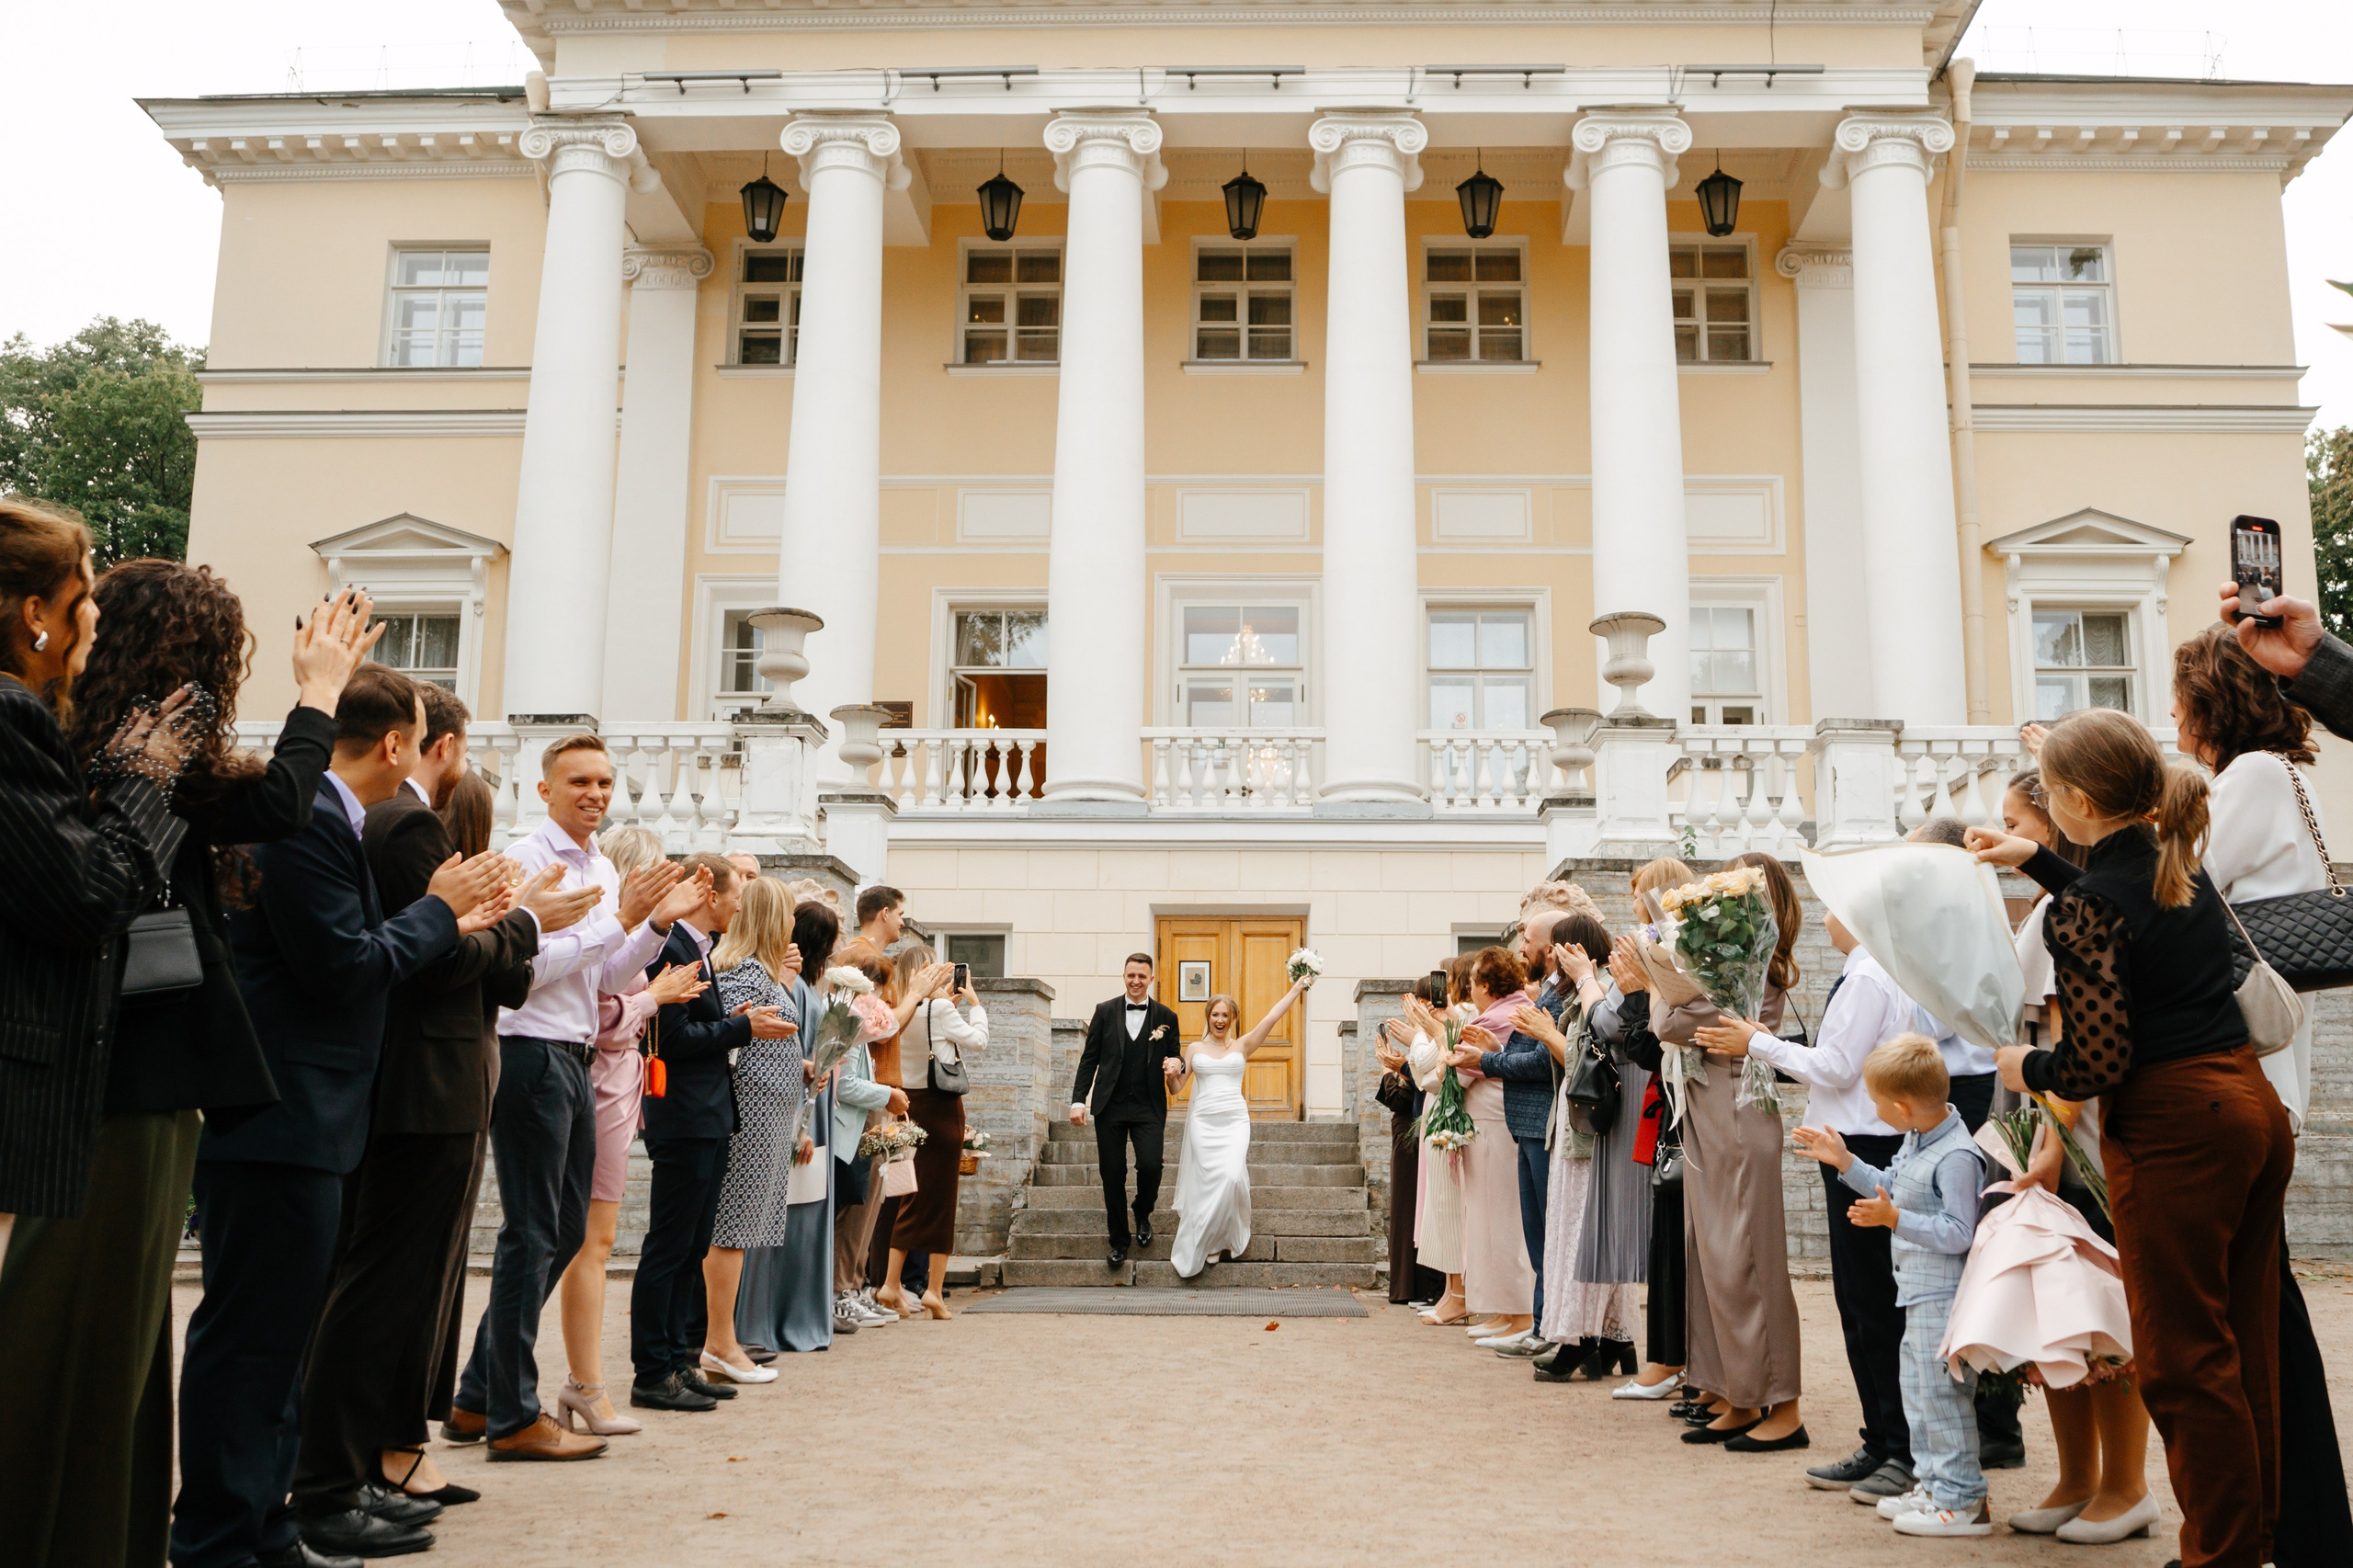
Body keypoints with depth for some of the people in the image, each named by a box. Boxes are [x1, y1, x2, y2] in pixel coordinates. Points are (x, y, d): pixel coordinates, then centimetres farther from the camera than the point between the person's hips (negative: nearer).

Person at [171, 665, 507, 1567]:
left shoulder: (325, 816, 14)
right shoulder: (307, 817, -17)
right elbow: (344, 966, -19)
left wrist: (450, 923, 16)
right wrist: (437, 908, -7)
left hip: (297, 1120, 11)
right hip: (282, 1121, -11)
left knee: (276, 1331, 17)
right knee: (251, 1333, -2)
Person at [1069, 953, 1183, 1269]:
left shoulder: (1165, 1016, 6)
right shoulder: (1105, 1012, 7)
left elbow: (1175, 1055, 11)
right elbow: (1089, 1059, 6)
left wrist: (1176, 1063, -14)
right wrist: (1078, 1100, -3)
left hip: (1149, 1108, -1)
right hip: (1110, 1106, 1)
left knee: (1150, 1165, -15)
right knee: (1112, 1174, 3)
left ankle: (1143, 1215, 17)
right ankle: (1119, 1240, 18)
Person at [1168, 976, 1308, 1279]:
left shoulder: (1242, 1046, 8)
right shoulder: (1195, 1048, 10)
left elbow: (1272, 1017, 1)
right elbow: (1177, 1085, 7)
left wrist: (1297, 988, -5)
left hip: (1235, 1121, 0)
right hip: (1203, 1121, 0)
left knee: (1232, 1177, -17)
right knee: (1208, 1183, -7)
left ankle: (1229, 1237, 7)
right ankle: (1205, 1244, 7)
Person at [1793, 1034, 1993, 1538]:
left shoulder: (1956, 1157, -23)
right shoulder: (1916, 1140, 8)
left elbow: (1957, 1233, -26)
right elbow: (1892, 1187, 23)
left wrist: (1895, 1220, -29)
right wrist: (1844, 1161, 20)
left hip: (1944, 1297, -11)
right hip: (1919, 1292, 11)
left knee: (1942, 1392, -4)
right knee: (1917, 1391, 18)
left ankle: (1963, 1502, 5)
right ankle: (1932, 1485, 29)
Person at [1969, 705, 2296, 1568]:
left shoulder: (2081, 907, -17)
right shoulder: (2179, 863, 8)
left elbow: (2098, 1064, -20)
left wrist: (2027, 1067, -1)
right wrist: (2036, 860, 34)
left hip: (2175, 1127, -9)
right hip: (2251, 1103, 9)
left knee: (2182, 1357, 3)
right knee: (2242, 1343, 17)